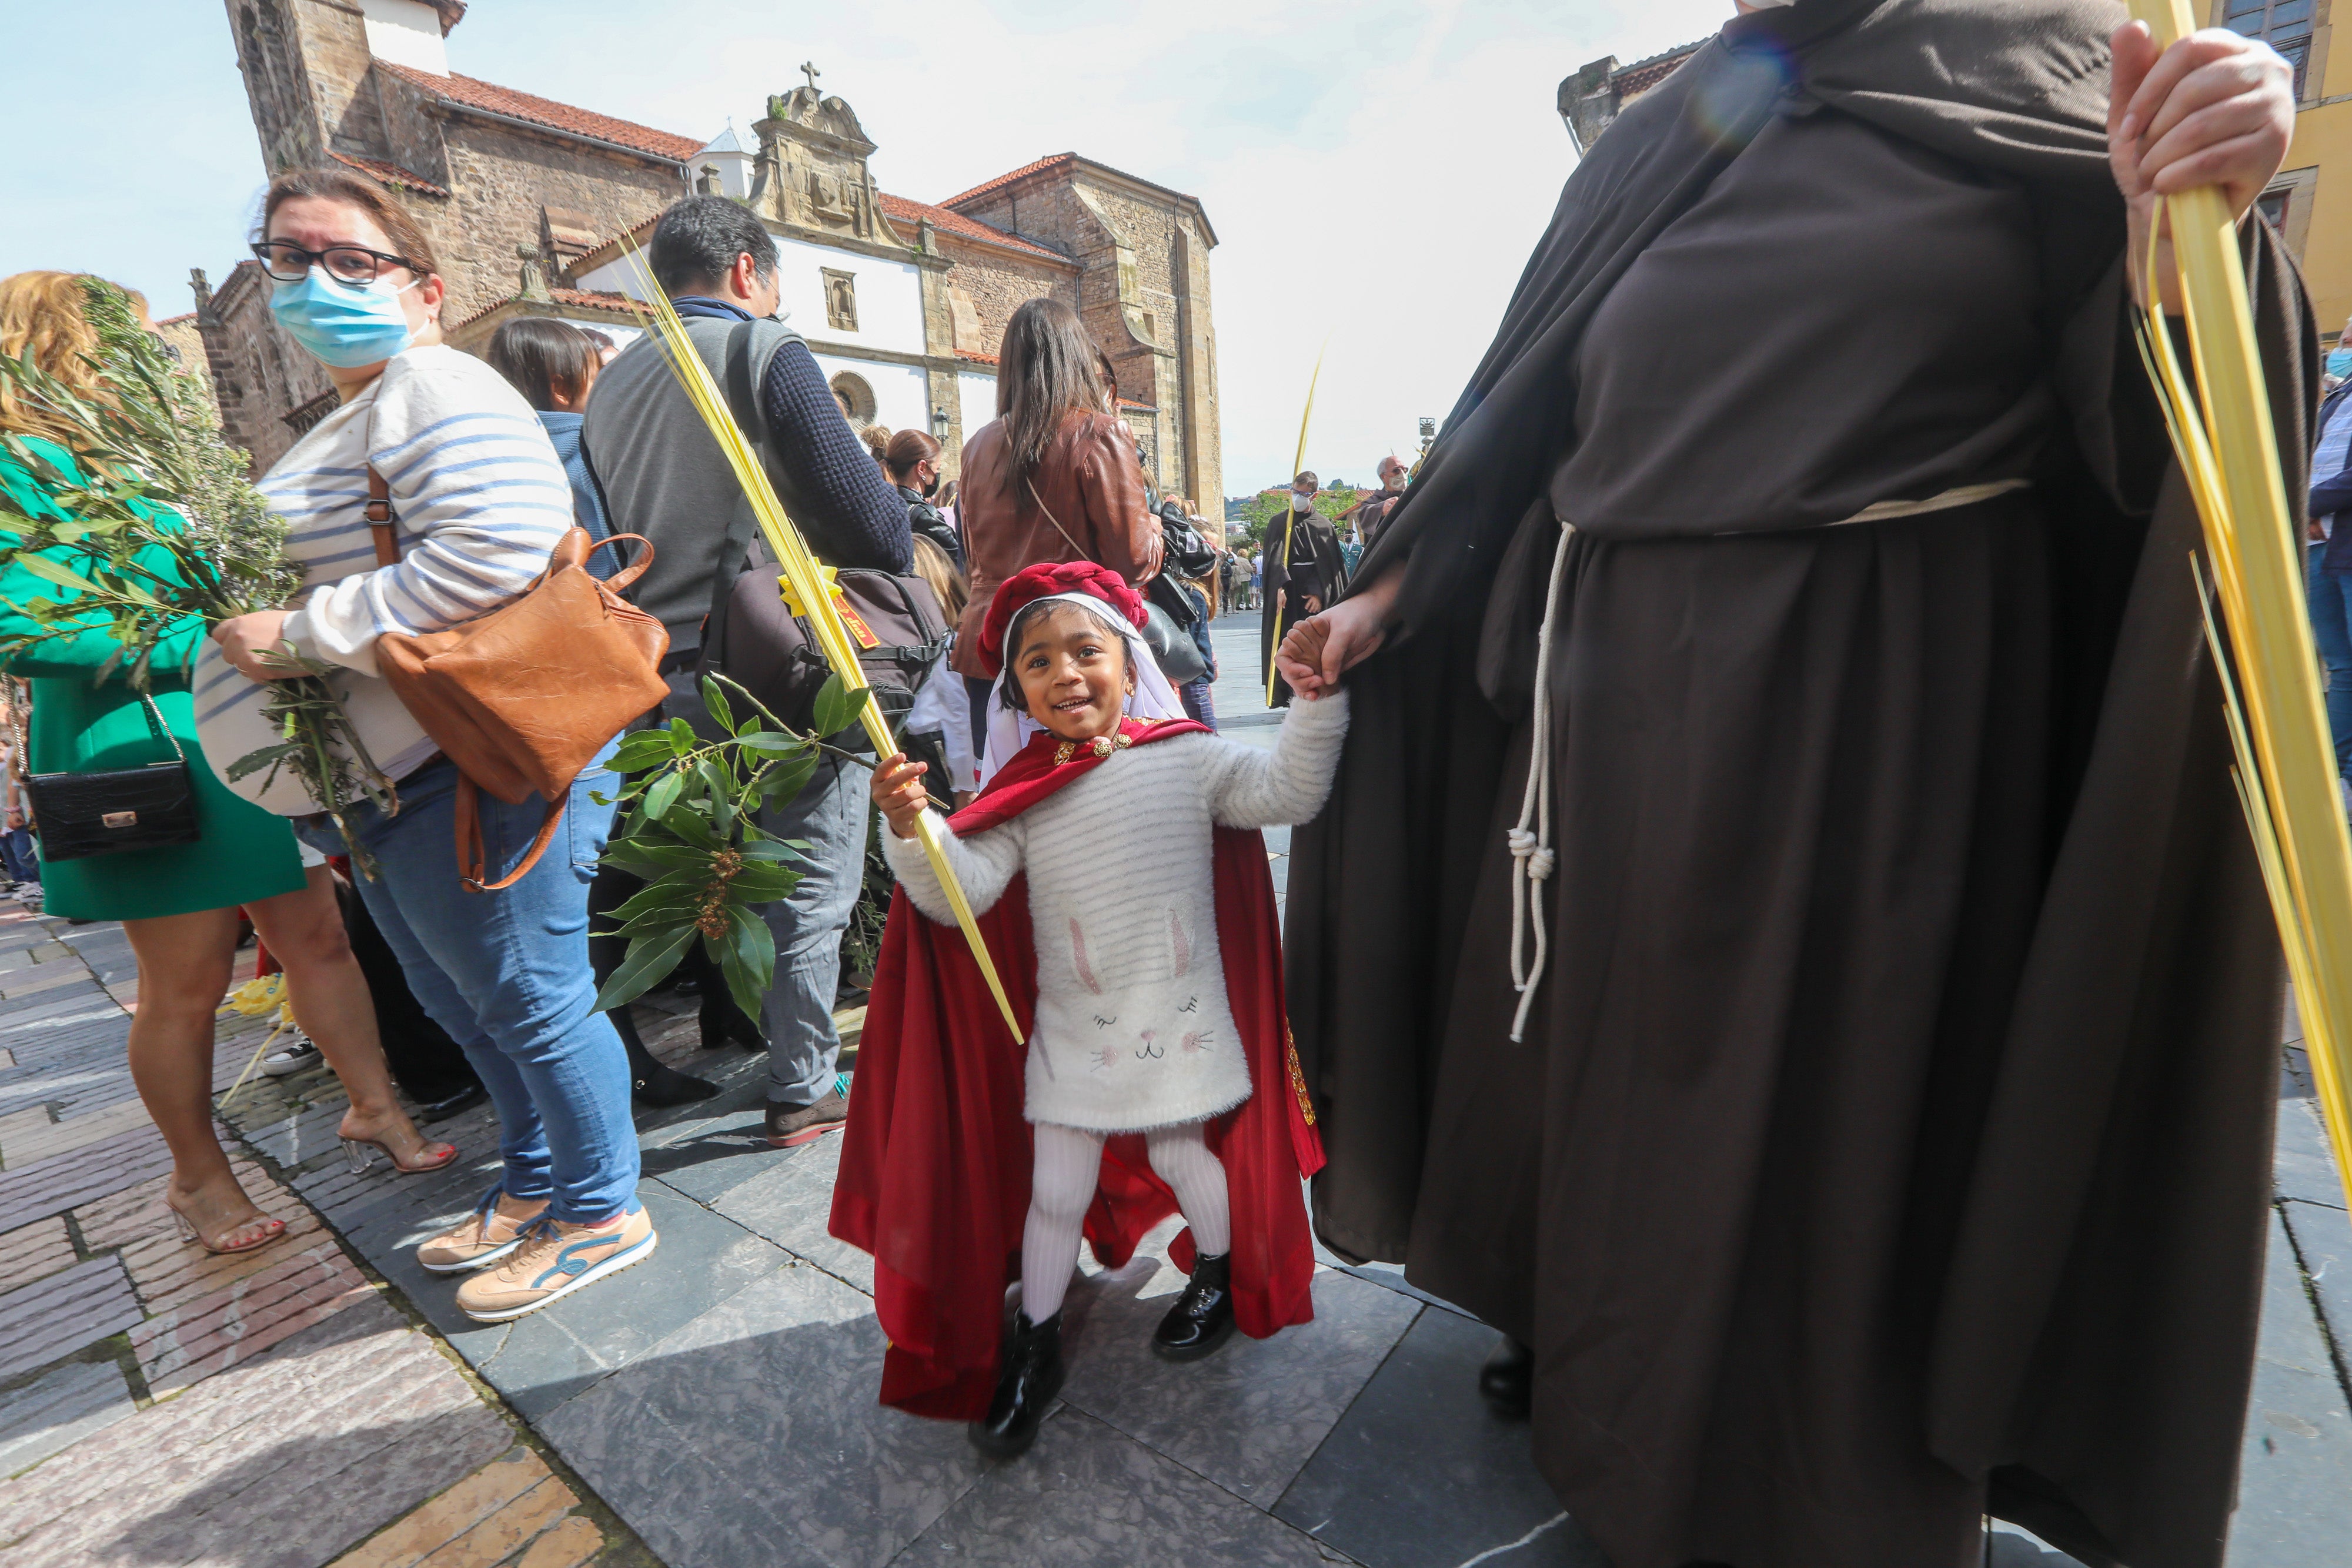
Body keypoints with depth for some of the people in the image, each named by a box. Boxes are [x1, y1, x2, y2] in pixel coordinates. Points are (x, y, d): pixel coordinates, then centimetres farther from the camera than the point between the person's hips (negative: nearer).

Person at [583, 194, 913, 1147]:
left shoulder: (610, 386, 14)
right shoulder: (766, 351, -8)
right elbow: (870, 516, -16)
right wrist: (894, 555, 3)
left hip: (670, 676, 8)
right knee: (811, 886, 2)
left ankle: (728, 1037, 39)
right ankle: (804, 1090, 11)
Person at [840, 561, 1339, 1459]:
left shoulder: (1187, 758, -9)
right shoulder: (1020, 793, -8)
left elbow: (1288, 793, -15)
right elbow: (961, 890, -15)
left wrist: (1319, 697, -24)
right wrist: (911, 828, -32)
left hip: (1181, 1018, -1)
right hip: (1070, 1031, 1)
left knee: (1182, 1154, 19)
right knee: (1054, 1190, 13)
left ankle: (1220, 1274, 51)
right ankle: (1033, 1346, 38)